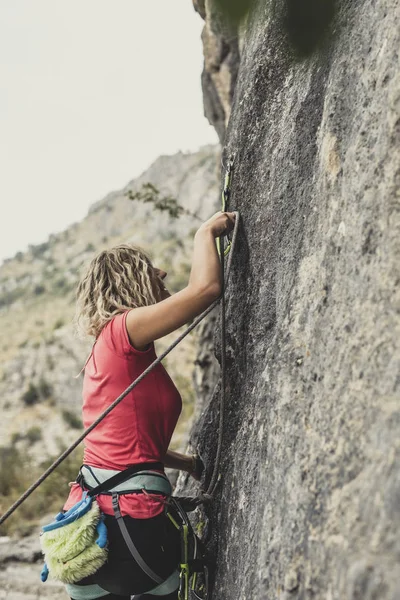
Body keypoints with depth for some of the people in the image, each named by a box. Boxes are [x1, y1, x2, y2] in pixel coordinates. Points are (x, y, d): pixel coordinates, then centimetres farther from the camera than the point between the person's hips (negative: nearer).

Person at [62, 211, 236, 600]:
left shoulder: (104, 347, 17)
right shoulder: (123, 329, -10)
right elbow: (206, 287, -22)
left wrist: (185, 462, 32)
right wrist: (206, 231, -4)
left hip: (88, 510, 9)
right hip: (127, 515, -9)